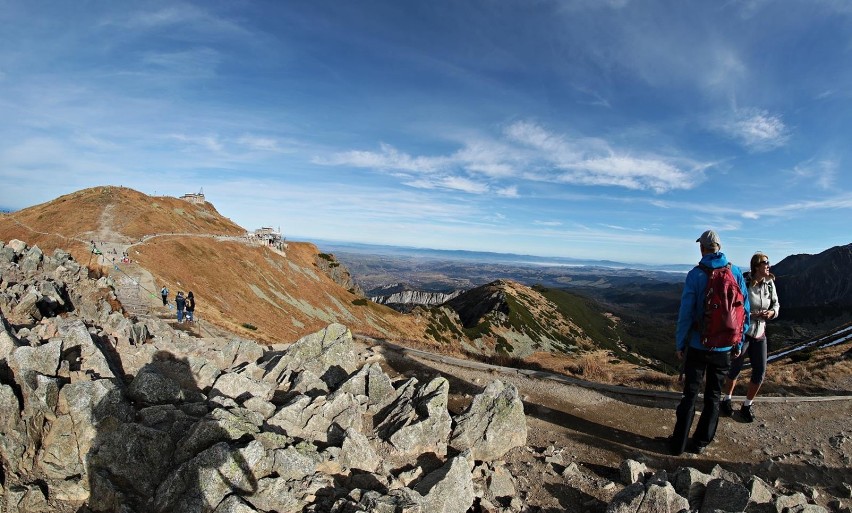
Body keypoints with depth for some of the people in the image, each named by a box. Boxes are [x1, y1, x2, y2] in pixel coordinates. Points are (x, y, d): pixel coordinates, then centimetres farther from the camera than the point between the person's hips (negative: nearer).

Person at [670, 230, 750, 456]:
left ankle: (679, 443, 14)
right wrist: (739, 342, 12)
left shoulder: (695, 274, -13)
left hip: (698, 346, -2)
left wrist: (679, 344, -2)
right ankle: (700, 443, 24)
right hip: (724, 347, 3)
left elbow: (685, 313, -12)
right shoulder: (736, 273, -3)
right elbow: (745, 311, 1)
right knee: (713, 396, 15)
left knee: (690, 394, 8)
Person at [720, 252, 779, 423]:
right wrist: (752, 315, -24)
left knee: (760, 372, 4)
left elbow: (776, 305, 11)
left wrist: (771, 313, -10)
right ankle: (727, 400, 28)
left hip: (760, 334, 5)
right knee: (735, 369, 5)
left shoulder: (770, 284, -3)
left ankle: (747, 405, 23)